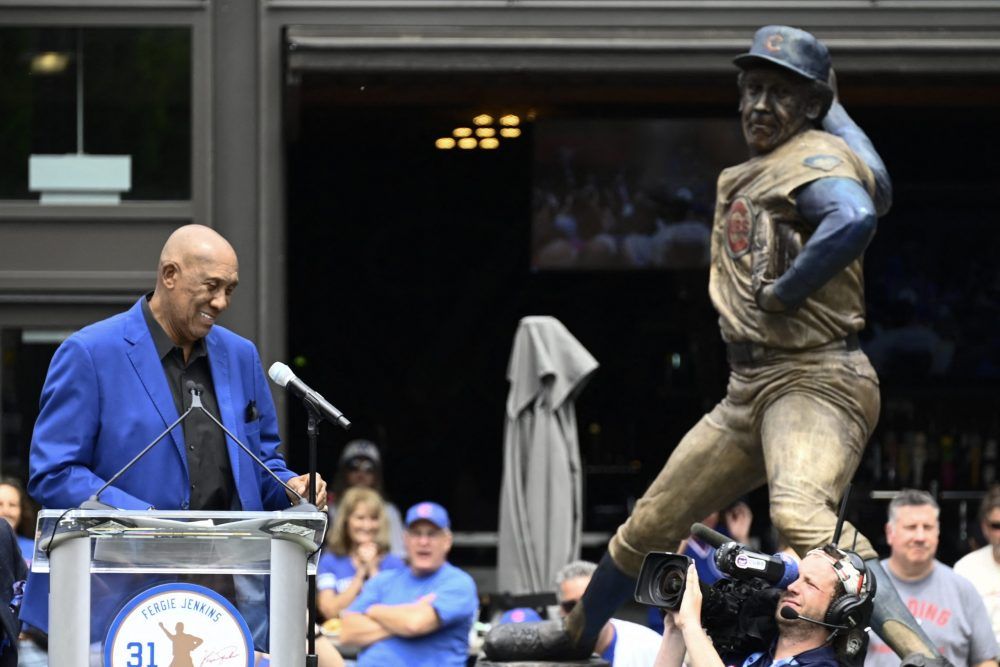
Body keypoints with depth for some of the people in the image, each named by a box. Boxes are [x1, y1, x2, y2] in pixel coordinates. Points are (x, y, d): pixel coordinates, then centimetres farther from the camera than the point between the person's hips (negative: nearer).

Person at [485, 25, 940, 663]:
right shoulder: (742, 178, 19)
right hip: (750, 388, 9)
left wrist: (781, 294, -20)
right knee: (650, 525, 21)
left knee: (799, 514, -36)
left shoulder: (815, 156, -9)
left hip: (816, 380, -9)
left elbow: (856, 217, -30)